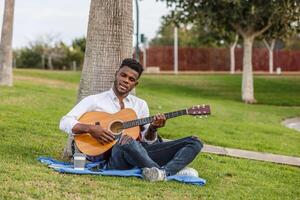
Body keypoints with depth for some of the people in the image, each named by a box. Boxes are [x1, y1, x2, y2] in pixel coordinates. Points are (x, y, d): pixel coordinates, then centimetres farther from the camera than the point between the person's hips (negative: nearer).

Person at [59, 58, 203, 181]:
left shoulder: (140, 104, 21)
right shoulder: (94, 101, 9)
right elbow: (65, 123, 1)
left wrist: (152, 128, -4)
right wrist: (90, 129, -16)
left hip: (141, 153, 5)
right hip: (111, 156, -5)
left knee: (194, 143, -10)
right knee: (127, 140, -43)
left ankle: (162, 173, -37)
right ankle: (164, 171, -27)